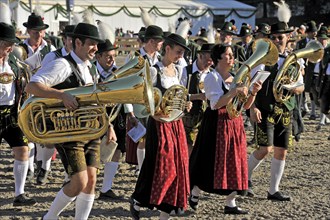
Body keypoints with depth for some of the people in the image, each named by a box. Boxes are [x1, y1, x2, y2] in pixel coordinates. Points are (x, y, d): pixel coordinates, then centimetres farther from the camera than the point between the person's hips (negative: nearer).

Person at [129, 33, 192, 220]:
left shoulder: (178, 70, 11)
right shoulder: (155, 71, -10)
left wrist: (184, 104, 3)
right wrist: (154, 113, -28)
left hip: (176, 122, 7)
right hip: (160, 122, -7)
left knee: (177, 167, 4)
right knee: (159, 166, -8)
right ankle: (137, 200, 15)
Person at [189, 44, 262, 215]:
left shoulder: (235, 77, 11)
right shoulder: (212, 77, -8)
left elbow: (245, 106, 11)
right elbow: (216, 103, -21)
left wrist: (253, 93, -5)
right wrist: (235, 91, -25)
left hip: (235, 124, 7)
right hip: (217, 124, -7)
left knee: (235, 162, 5)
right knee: (213, 162, -1)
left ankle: (230, 203, 10)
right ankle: (194, 194, 19)